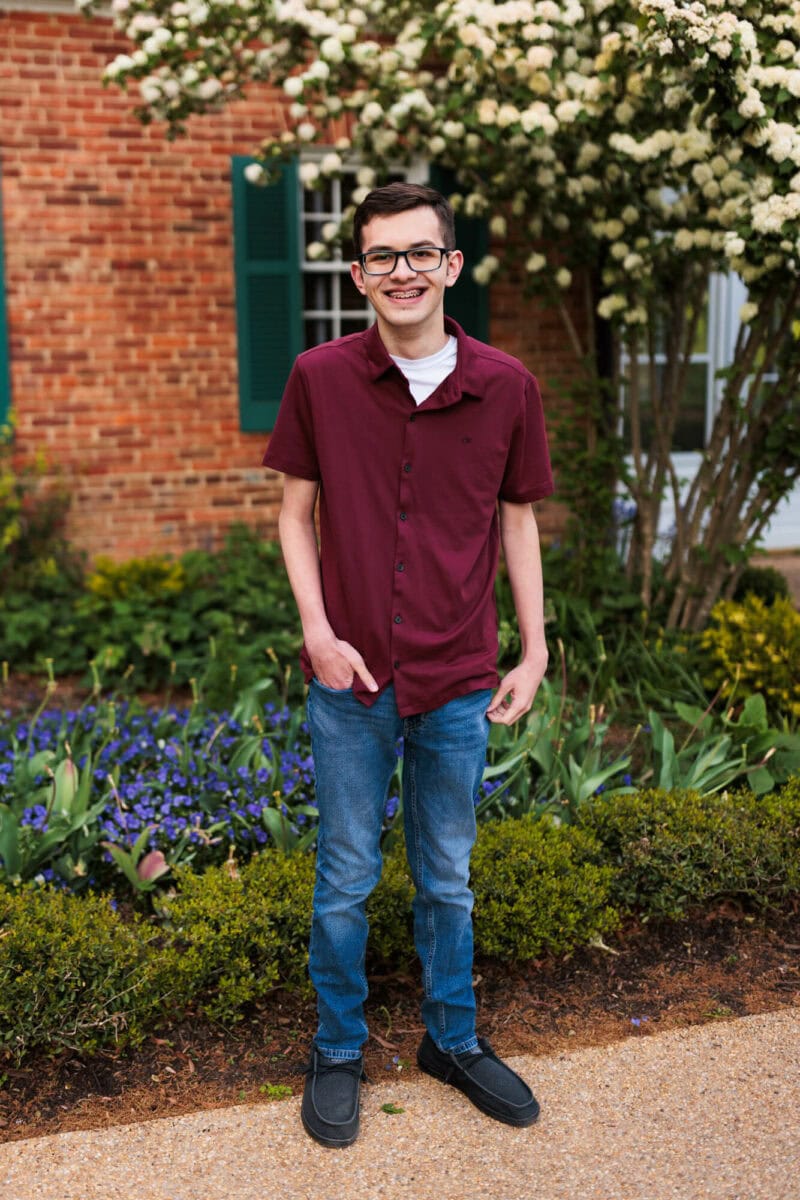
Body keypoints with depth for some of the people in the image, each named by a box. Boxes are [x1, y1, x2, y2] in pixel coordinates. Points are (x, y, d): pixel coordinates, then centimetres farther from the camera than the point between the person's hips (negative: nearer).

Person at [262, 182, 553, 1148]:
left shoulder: (505, 386, -2)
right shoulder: (321, 376, -5)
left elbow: (518, 522, 6)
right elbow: (296, 511, 2)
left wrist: (535, 651, 3)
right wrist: (317, 629, -9)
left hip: (459, 682, 1)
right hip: (351, 679, -1)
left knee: (448, 879, 17)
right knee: (345, 878, 12)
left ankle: (452, 1039, 37)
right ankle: (337, 1051, 33)